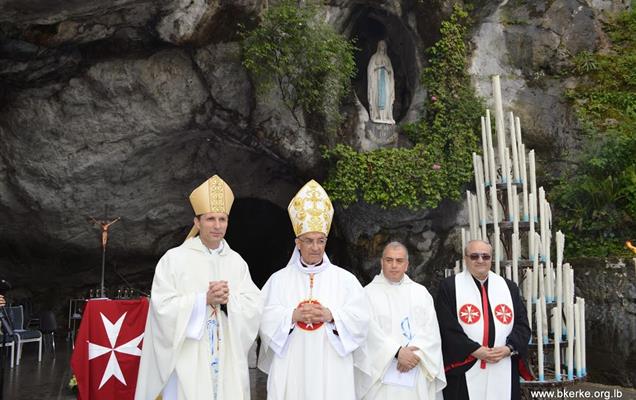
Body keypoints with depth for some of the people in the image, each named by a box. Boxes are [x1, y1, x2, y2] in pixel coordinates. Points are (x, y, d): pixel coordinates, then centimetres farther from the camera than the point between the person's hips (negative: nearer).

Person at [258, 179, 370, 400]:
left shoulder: (345, 279, 7)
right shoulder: (279, 279, 7)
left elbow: (360, 318, -1)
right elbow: (266, 319, -1)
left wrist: (331, 316, -15)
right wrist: (292, 315, -16)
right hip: (291, 370, 0)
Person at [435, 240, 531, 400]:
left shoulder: (509, 287, 12)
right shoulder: (449, 286, 0)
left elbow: (522, 324, 9)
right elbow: (447, 327, -7)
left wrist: (509, 348, -8)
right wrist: (475, 350, -15)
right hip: (465, 372, -3)